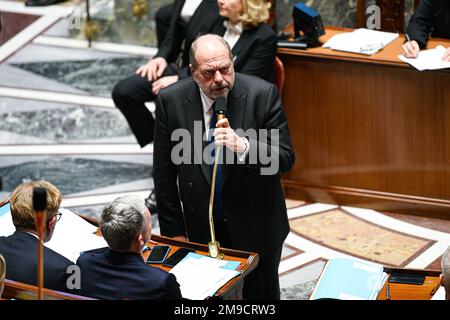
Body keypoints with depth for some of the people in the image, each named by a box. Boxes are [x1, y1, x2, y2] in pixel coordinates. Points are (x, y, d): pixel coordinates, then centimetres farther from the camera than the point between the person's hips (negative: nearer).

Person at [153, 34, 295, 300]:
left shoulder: (263, 94, -14)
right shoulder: (171, 100, -10)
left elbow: (285, 159, -12)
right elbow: (165, 172, -2)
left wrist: (243, 147, -31)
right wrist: (174, 232, -1)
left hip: (255, 226, 0)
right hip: (202, 228, 1)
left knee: (261, 295, 14)